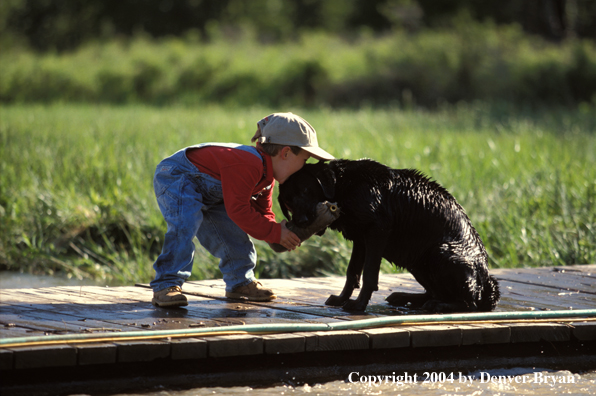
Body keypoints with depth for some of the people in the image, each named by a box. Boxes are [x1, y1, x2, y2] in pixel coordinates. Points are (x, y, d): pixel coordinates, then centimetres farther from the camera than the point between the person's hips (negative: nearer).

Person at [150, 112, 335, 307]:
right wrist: (275, 233, -31)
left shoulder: (267, 174, 0)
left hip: (207, 193, 10)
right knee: (184, 225, -31)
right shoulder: (247, 165, -35)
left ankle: (240, 282, 23)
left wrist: (280, 232, -13)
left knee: (233, 234, 8)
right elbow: (238, 210, -36)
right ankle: (166, 285, -30)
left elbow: (262, 212, 8)